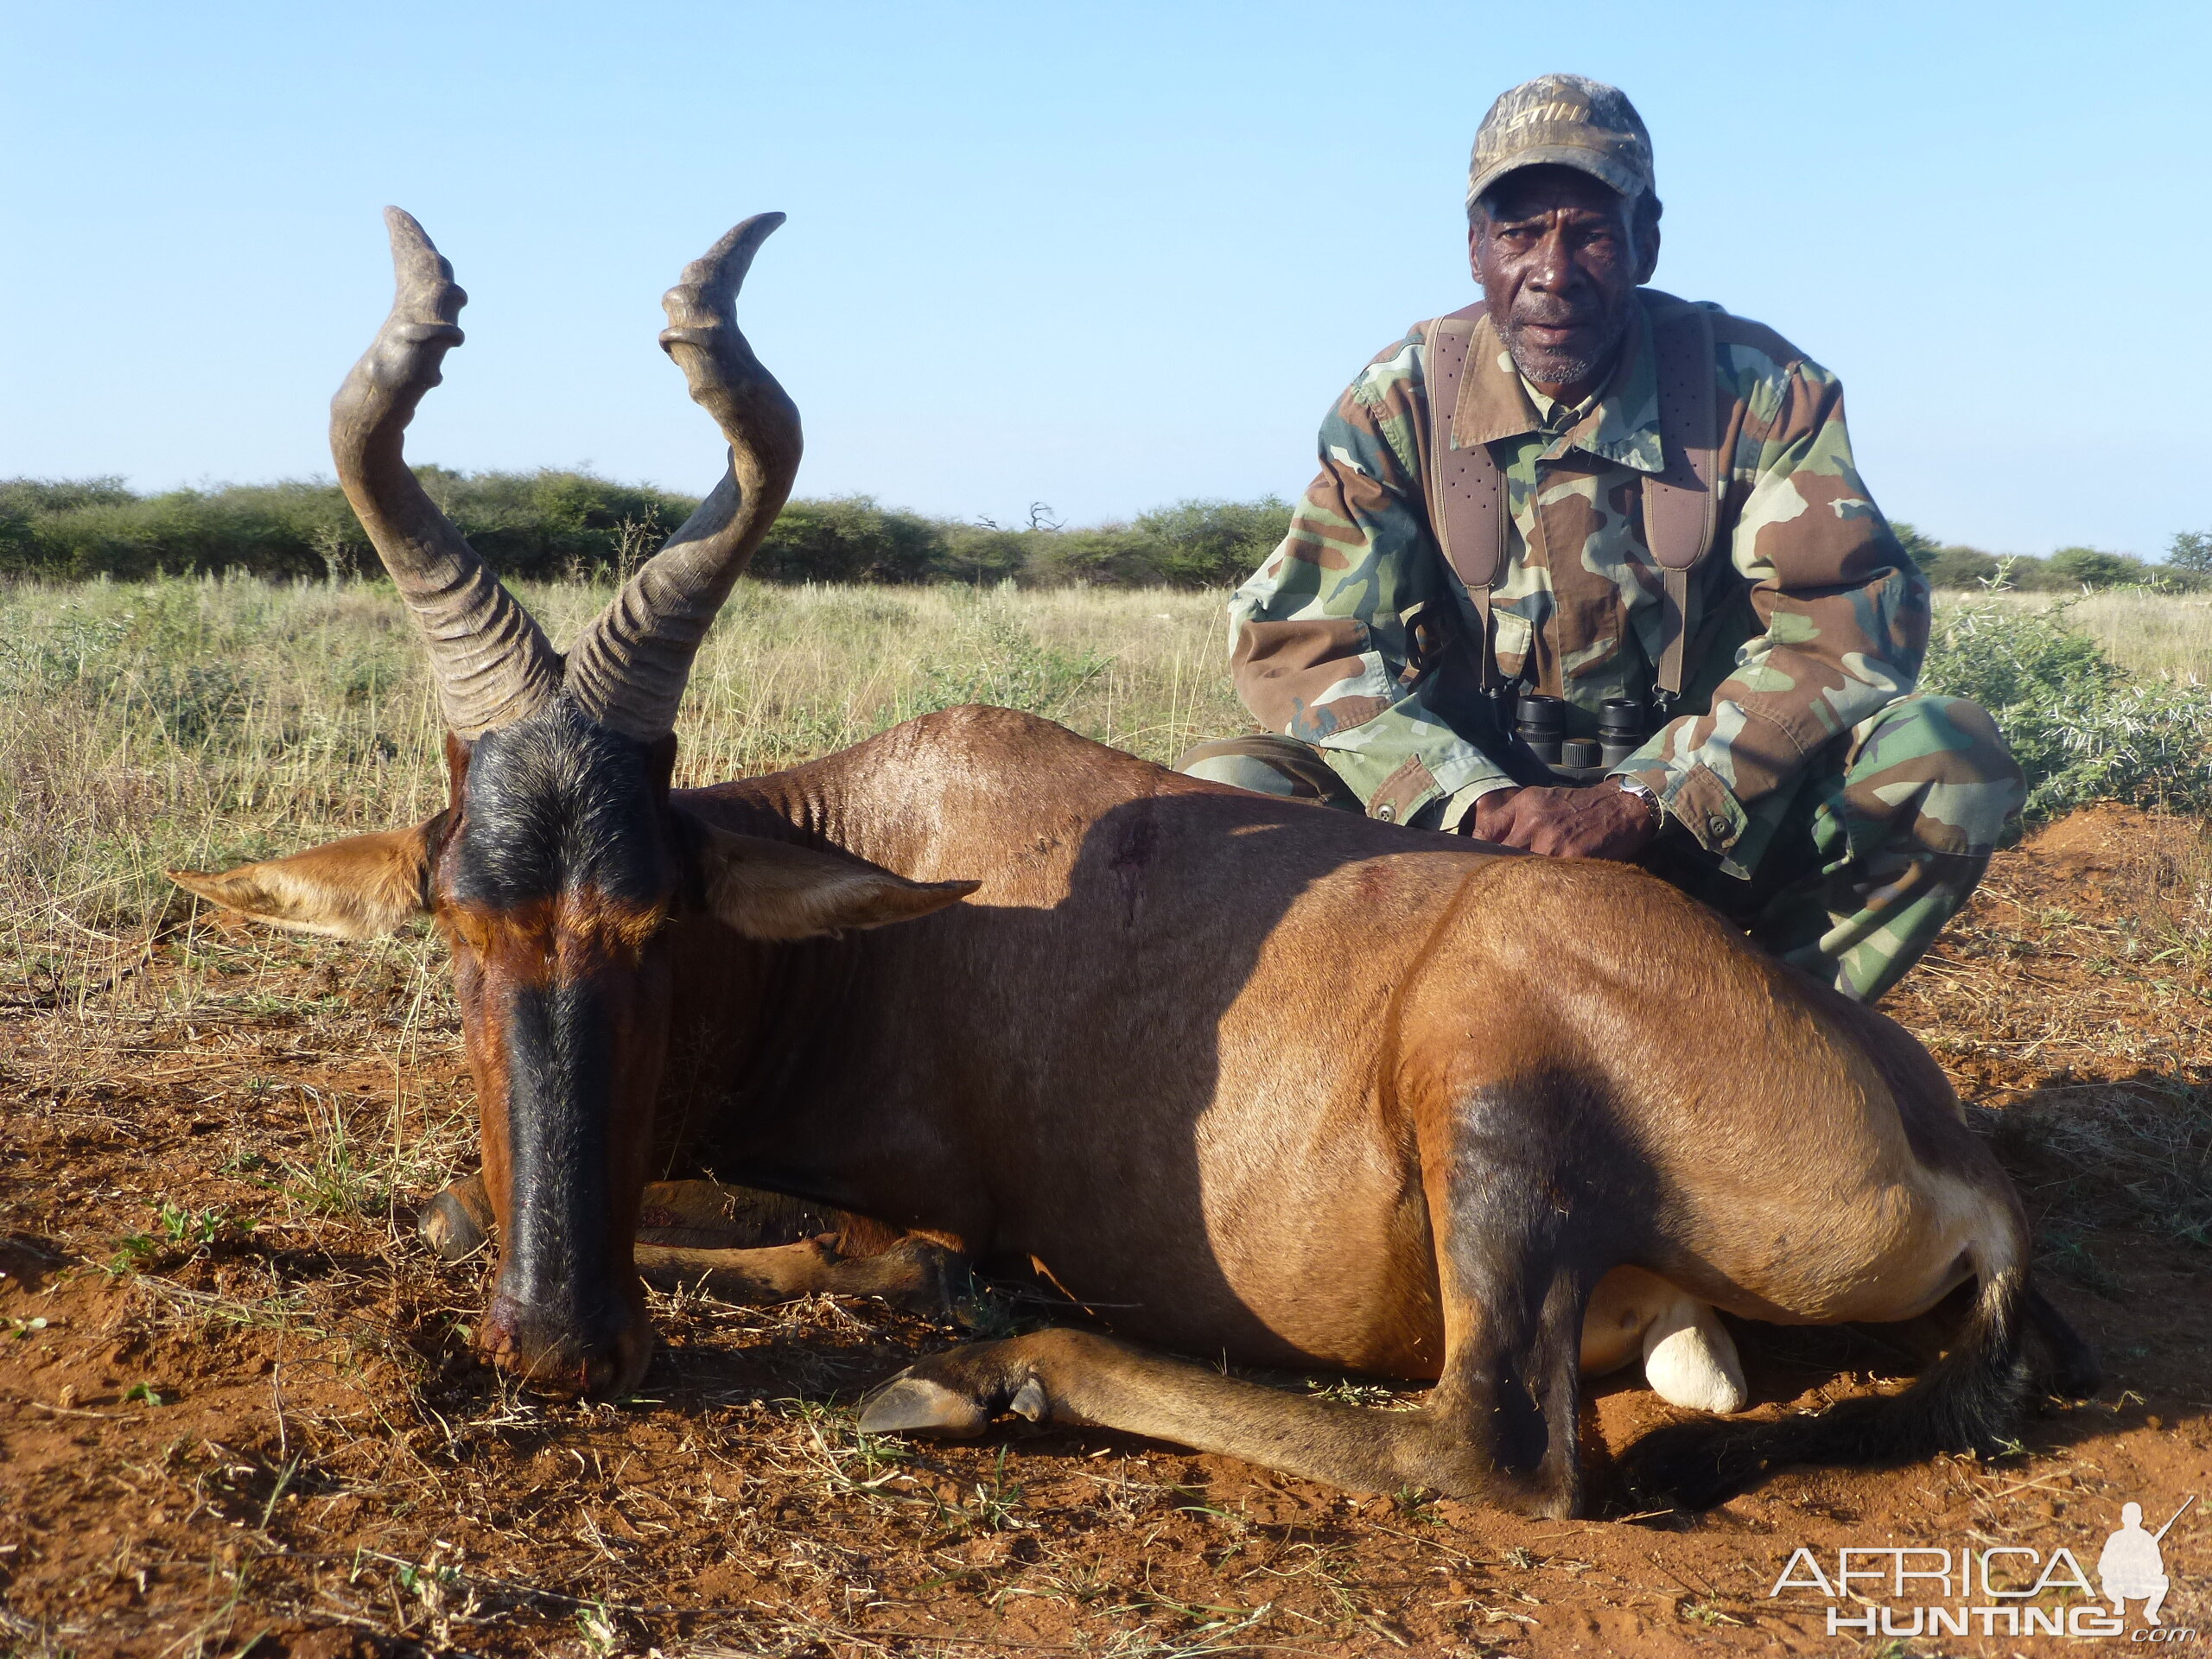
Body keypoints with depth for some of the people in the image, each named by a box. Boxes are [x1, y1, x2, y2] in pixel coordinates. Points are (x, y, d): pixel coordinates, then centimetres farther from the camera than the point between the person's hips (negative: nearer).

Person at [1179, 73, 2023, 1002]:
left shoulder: (1760, 391, -6)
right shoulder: (1403, 400, -5)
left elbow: (1845, 620, -16)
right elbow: (1295, 643, -12)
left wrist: (1644, 803, -29)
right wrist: (1478, 805, -29)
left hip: (1709, 821, 0)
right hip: (1469, 797, 0)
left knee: (1950, 757, -27)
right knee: (1220, 789, -25)